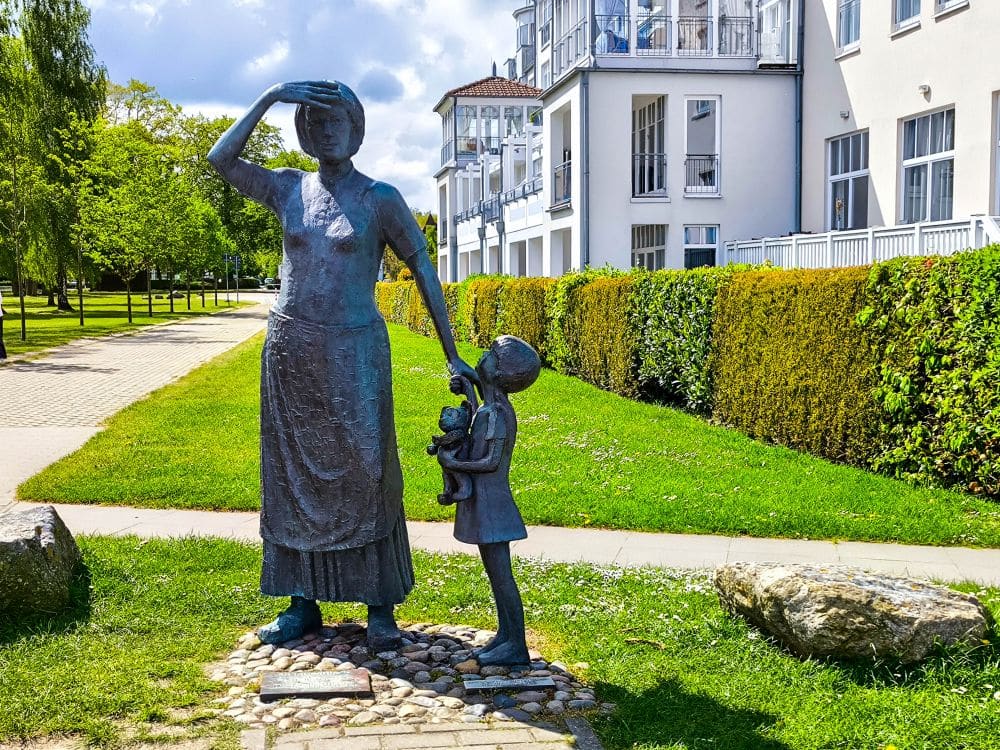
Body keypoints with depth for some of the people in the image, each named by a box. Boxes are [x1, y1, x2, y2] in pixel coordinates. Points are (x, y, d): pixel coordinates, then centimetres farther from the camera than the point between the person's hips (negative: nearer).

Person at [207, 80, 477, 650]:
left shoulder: (380, 199, -3)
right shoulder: (289, 189, 8)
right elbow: (222, 160, 2)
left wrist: (453, 357, -6)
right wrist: (269, 98, -3)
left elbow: (425, 272, -2)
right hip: (290, 349, 4)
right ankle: (303, 603, 18)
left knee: (364, 474, -1)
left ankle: (381, 607, 8)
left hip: (353, 350, -4)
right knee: (295, 474, 8)